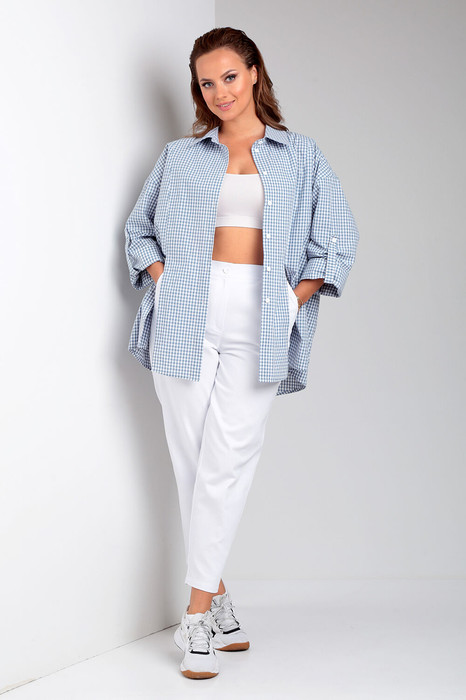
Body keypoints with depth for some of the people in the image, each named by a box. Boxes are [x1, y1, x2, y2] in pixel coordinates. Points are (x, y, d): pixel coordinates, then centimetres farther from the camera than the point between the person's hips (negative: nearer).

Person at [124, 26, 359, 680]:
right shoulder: (179, 155, 16)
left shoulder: (300, 155, 13)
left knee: (228, 460, -9)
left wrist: (296, 300, -1)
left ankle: (198, 612, -4)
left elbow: (337, 237, 9)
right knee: (191, 458, -1)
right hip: (186, 317, 2)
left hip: (259, 321, -1)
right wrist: (162, 277, 3)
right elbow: (139, 227, 20)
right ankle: (220, 604, 9)